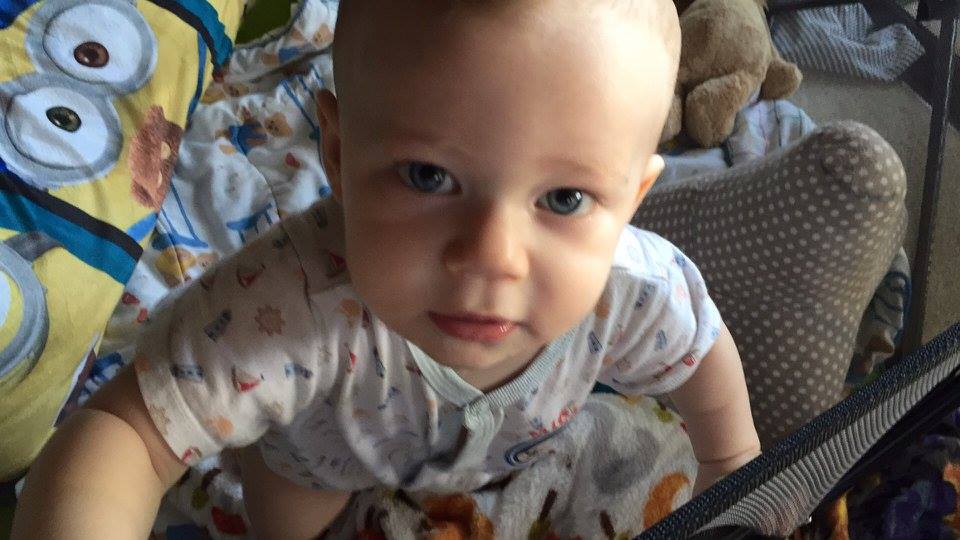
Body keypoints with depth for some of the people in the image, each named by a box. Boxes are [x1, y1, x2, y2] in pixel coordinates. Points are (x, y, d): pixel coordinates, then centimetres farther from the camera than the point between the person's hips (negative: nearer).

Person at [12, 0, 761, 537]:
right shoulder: (293, 303, -52)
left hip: (506, 441, 2)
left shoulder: (638, 293, -41)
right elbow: (125, 433, -47)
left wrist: (734, 466, 1)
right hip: (323, 440, -1)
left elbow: (701, 354, -18)